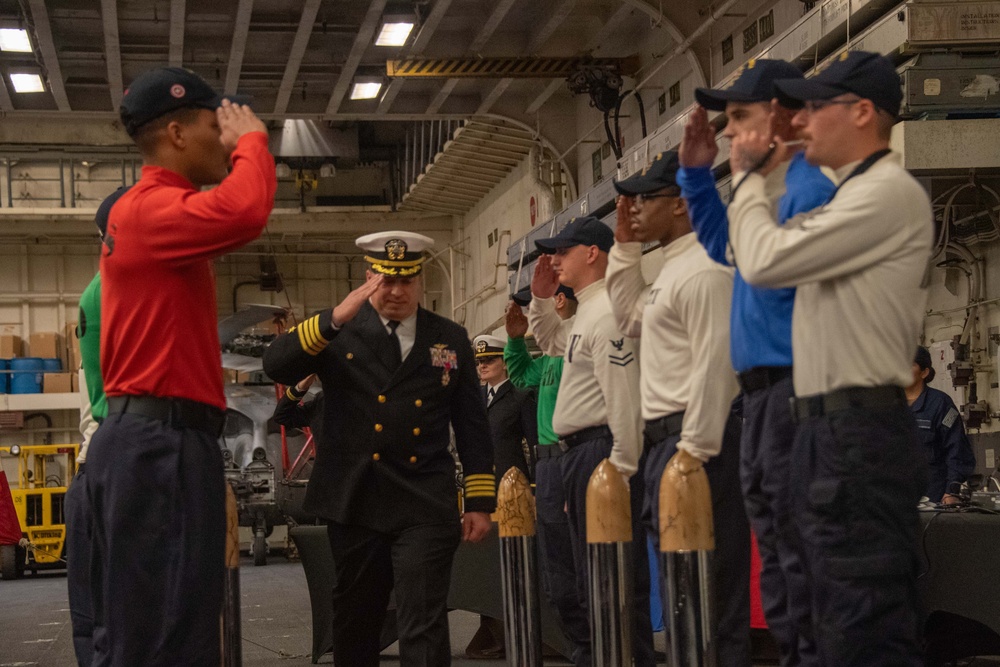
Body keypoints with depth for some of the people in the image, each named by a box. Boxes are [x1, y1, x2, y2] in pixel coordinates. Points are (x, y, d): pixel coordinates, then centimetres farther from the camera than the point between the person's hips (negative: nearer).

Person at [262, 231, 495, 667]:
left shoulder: (451, 339, 9)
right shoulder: (337, 332, 5)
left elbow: (472, 426, 10)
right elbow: (276, 366, -11)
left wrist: (480, 502, 4)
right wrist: (335, 318, -23)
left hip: (425, 508, -1)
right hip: (355, 501, 1)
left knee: (424, 627, -9)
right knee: (356, 623, 13)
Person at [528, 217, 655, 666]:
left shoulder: (607, 312, -15)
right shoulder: (586, 311, 18)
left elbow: (624, 398, -21)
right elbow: (547, 342, 38)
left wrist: (621, 470, -23)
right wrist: (541, 297, 22)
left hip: (603, 451, -11)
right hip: (580, 453, 11)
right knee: (590, 574, 16)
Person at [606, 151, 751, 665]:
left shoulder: (703, 271, -13)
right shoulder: (671, 270, 19)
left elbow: (716, 366, -20)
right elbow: (629, 318, 34)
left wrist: (693, 451, -22)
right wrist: (625, 246, 26)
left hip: (691, 442, -11)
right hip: (665, 441, 11)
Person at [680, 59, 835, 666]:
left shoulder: (808, 188, -14)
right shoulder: (768, 186, 17)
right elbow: (723, 249, 31)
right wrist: (697, 173, 22)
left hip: (795, 386, -11)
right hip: (765, 387, 11)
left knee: (799, 545, -11)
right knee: (774, 544, 15)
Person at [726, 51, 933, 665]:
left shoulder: (889, 192, -13)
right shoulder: (858, 195, 20)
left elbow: (764, 262, -17)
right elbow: (769, 259, 25)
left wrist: (751, 176, -2)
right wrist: (754, 178, 17)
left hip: (859, 436, -11)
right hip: (836, 431, 11)